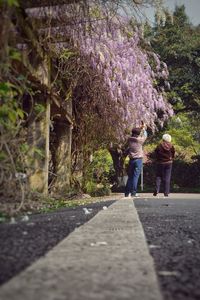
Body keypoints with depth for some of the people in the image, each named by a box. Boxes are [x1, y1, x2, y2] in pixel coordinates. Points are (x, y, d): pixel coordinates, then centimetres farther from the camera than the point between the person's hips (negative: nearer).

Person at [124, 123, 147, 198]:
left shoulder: (130, 139, 1)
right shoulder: (139, 140, -10)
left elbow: (133, 135, 22)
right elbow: (145, 136, 9)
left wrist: (140, 128, 27)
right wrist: (144, 128, 25)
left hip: (131, 160, 4)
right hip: (138, 160, -4)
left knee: (130, 176, 11)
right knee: (135, 176, -3)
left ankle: (127, 193, 13)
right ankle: (133, 193, -4)